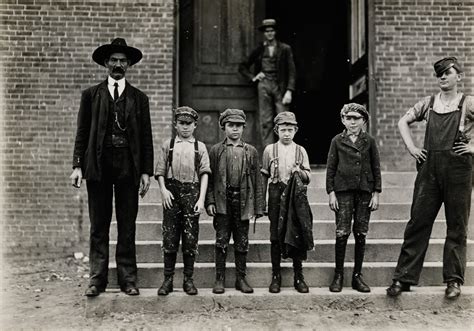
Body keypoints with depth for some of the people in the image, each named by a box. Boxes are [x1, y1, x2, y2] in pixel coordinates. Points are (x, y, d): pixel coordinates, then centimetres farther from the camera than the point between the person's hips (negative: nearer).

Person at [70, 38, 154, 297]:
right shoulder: (91, 95, 11)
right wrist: (77, 165, -3)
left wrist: (146, 171, 1)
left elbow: (146, 137, 8)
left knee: (127, 227, 4)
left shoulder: (139, 98, 12)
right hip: (98, 166, 0)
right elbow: (82, 132, 7)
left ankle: (127, 279, 11)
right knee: (98, 226, 4)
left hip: (128, 167, 0)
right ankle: (97, 279, 11)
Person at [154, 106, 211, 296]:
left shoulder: (200, 147, 9)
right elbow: (160, 172, 9)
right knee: (169, 238, 0)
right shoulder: (168, 145, 11)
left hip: (192, 192, 0)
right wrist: (163, 189, -7)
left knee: (190, 238, 2)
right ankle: (168, 279, 8)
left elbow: (204, 173, 3)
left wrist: (201, 198, -6)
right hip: (171, 193, 0)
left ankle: (188, 279, 12)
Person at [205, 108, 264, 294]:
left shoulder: (251, 151, 9)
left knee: (242, 242, 7)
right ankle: (220, 279, 10)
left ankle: (241, 279, 17)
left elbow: (257, 181, 7)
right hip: (222, 202, -1)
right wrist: (210, 202, -6)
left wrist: (257, 208, 2)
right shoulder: (216, 150, 6)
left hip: (244, 202, 1)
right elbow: (209, 178, 5)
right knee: (221, 241, 0)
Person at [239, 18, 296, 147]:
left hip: (280, 87, -2)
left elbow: (291, 71, 2)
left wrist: (289, 91, -8)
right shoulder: (259, 50, 13)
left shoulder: (285, 49, 7)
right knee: (265, 121, -2)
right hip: (263, 86, 2)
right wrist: (253, 77, 6)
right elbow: (242, 67, 22)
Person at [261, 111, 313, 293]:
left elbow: (308, 177, 9)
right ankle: (276, 276, 13)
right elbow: (264, 176, 7)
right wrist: (261, 201, 3)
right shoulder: (270, 150, 5)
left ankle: (299, 276, 14)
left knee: (298, 236, 3)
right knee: (276, 237, 2)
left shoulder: (301, 150, 8)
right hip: (277, 196, -1)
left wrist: (300, 172, -13)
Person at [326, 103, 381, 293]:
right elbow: (330, 168, 5)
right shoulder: (337, 141, 6)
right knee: (342, 233, -5)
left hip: (364, 191, 1)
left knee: (361, 234, 4)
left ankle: (357, 276, 13)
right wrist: (331, 192, -1)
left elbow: (376, 168, 9)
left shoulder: (369, 141, 8)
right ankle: (338, 275, 6)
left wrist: (376, 193, 3)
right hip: (343, 191, -1)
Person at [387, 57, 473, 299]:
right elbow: (403, 122, 20)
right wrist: (411, 147, 9)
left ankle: (454, 280, 17)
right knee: (418, 222, 3)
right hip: (429, 168, 3)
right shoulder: (428, 103, 10)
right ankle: (403, 277, 8)